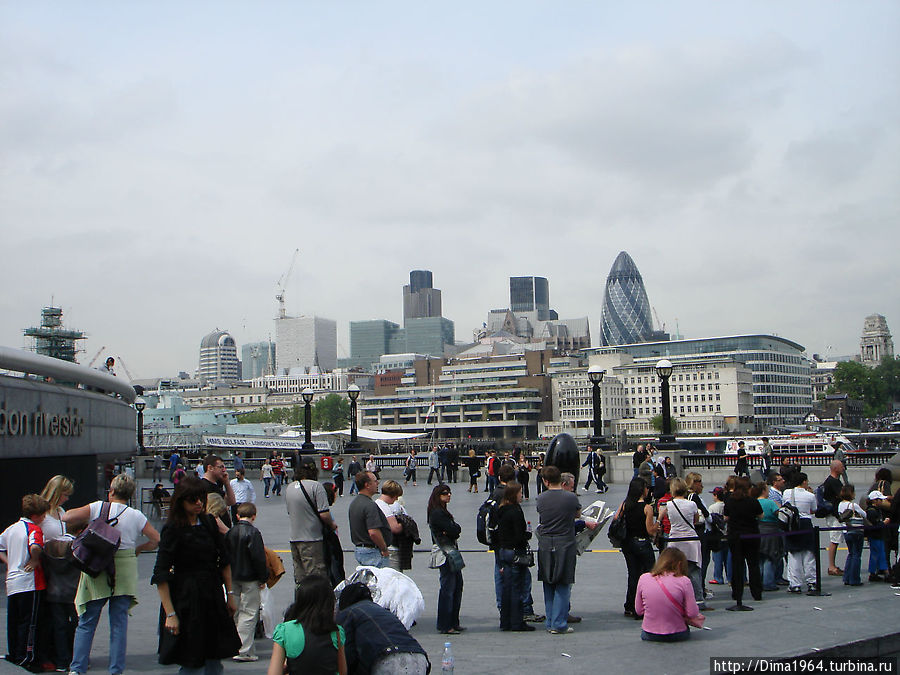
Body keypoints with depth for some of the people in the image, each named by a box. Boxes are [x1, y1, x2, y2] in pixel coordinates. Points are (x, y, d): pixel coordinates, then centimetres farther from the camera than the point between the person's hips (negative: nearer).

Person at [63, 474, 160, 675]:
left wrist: (87, 520, 12)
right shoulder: (136, 516, -1)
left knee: (86, 622, 8)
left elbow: (66, 517, -5)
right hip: (124, 570, 0)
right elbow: (156, 540, -2)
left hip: (97, 569, 0)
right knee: (119, 622, 6)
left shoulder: (97, 508, -3)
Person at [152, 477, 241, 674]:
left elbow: (224, 561, 15)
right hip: (187, 600, -6)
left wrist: (230, 594, 12)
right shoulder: (173, 530, -11)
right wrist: (170, 613, -19)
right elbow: (161, 576, -14)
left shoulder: (208, 523, 7)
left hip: (213, 595, 6)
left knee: (215, 659, 10)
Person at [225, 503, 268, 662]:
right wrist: (263, 578, -8)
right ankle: (244, 651, -8)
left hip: (233, 577, 7)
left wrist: (229, 576, 19)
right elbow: (258, 557, -17)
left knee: (236, 612, 16)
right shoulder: (253, 532, -14)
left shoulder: (230, 532, 6)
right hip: (249, 578, -7)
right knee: (249, 613, -4)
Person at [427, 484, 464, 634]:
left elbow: (456, 529, 10)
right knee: (448, 589, -6)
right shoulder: (437, 513, -13)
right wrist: (455, 529, -1)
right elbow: (454, 530, -20)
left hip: (451, 553, 10)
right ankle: (445, 626, -1)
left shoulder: (442, 512, 19)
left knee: (457, 586, 12)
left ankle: (453, 622, 19)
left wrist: (452, 530, -9)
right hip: (446, 553, -10)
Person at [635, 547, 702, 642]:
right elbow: (692, 614, -11)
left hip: (649, 635, 2)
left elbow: (638, 611, 2)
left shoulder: (643, 578, -5)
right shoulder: (683, 581, -13)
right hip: (676, 636, -2)